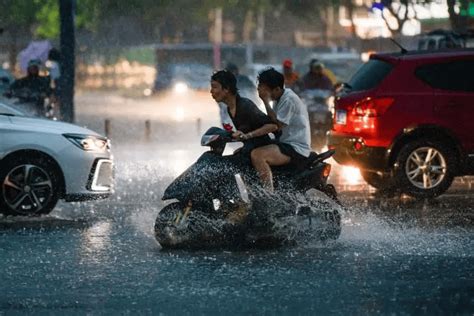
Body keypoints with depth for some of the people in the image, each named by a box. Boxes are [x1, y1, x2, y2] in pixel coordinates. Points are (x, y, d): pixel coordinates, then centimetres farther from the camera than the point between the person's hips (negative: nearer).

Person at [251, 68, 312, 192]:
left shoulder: (289, 99, -16)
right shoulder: (281, 98, 14)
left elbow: (277, 125, -21)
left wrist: (266, 101, -18)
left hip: (296, 148, -11)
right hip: (286, 144, 11)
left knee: (257, 155, -31)